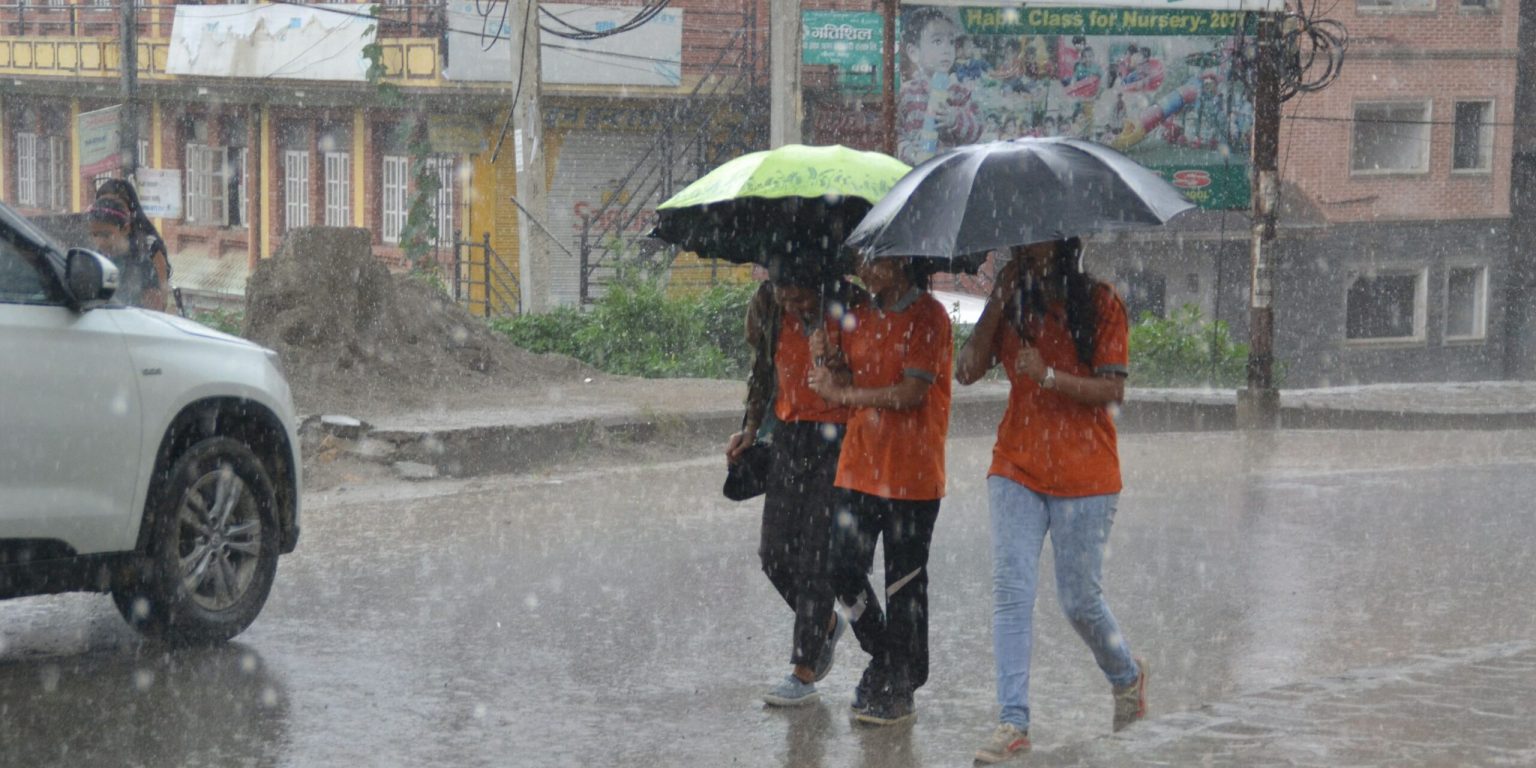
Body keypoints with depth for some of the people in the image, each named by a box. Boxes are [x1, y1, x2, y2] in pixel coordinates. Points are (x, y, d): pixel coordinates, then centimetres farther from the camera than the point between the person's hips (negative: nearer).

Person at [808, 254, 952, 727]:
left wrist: (842, 393, -9)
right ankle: (883, 658, 26)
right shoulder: (860, 319, 13)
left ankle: (899, 690, 10)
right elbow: (849, 390, 12)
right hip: (859, 466, 7)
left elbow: (911, 393, -16)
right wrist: (832, 362, -9)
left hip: (911, 474, -7)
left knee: (904, 584, 0)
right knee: (844, 572, 4)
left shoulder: (927, 316, -9)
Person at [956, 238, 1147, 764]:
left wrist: (1048, 375, -22)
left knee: (1079, 599, 3)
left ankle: (1127, 676, 33)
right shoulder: (1013, 306, 8)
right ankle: (1013, 721, -10)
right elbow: (968, 370, -3)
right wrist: (999, 299, -7)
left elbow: (1113, 390, -10)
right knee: (1010, 590, -9)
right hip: (1016, 468, 3)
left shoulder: (1101, 304, -3)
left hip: (1084, 474, -3)